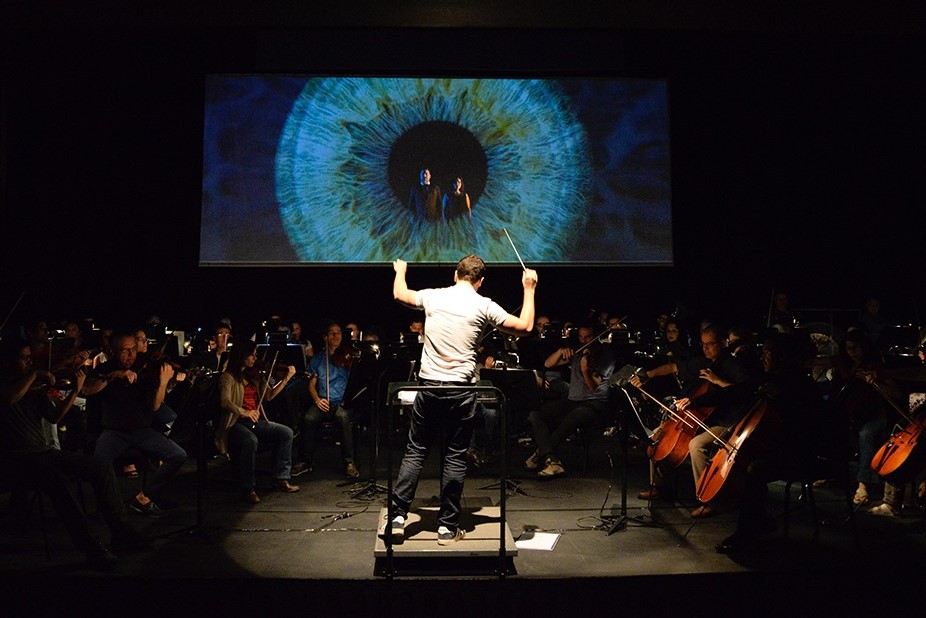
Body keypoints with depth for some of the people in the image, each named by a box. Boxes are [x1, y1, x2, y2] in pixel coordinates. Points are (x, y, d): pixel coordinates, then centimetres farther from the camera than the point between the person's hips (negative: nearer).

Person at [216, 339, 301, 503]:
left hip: (256, 422, 7)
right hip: (236, 424, -7)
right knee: (251, 441, -36)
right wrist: (243, 412, -38)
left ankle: (281, 479, -5)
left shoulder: (254, 375, 14)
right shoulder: (228, 377, -5)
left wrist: (286, 378, -1)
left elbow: (270, 395, 9)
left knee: (286, 433, -11)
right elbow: (225, 402, -20)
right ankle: (248, 489, -24)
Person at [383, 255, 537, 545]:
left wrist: (400, 271, 46)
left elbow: (399, 294, 25)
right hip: (461, 391, -2)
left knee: (415, 451, 12)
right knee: (455, 457, 7)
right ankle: (448, 526, 14)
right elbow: (525, 326, 1)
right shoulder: (484, 306, -3)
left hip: (428, 386, 2)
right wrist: (529, 289, 12)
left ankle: (397, 518, 12)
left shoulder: (433, 296, 5)